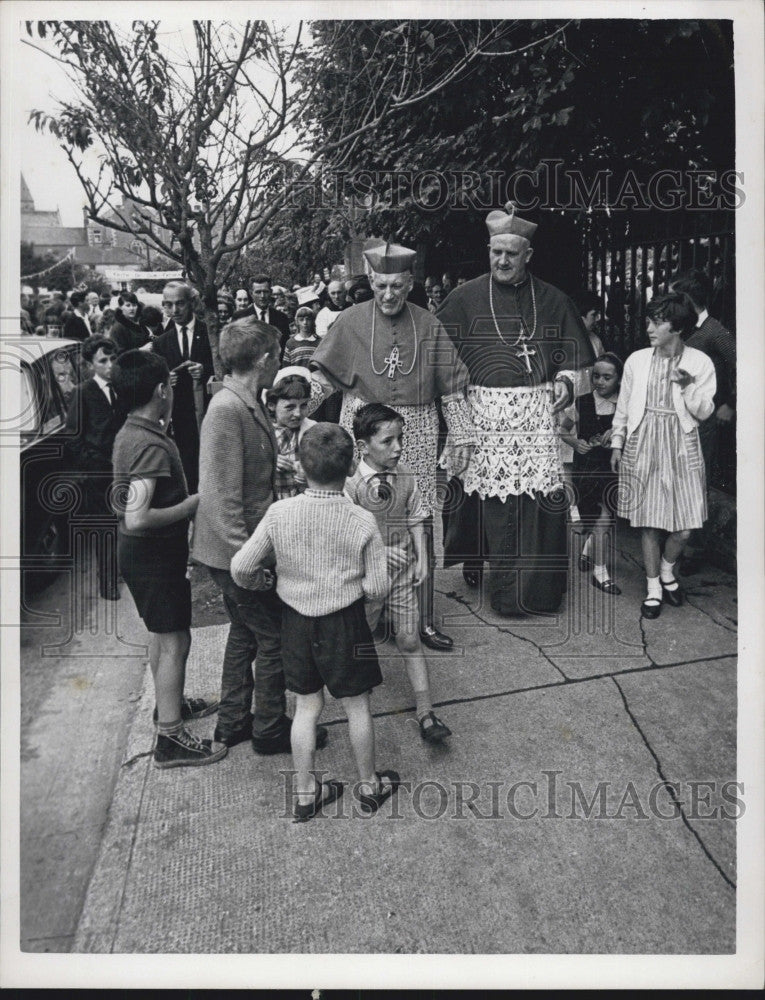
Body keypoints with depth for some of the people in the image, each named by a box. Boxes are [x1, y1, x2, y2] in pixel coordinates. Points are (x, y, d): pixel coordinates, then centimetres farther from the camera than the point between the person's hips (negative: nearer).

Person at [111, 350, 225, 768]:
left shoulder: (128, 434, 5)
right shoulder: (151, 446, -26)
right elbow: (138, 518, -32)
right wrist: (192, 504, -21)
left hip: (137, 552, 10)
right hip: (154, 556, -10)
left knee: (163, 635, 24)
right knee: (175, 641, 0)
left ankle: (169, 702, 43)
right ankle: (170, 739, 11)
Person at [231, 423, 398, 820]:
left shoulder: (279, 514, -13)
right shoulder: (362, 522, -17)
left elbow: (240, 567, -7)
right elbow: (377, 588, -12)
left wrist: (258, 580, 15)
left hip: (295, 620, 3)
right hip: (344, 623, -2)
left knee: (307, 706, 17)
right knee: (357, 706, 15)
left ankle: (305, 792, 29)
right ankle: (369, 785, 32)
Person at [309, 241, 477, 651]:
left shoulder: (428, 325, 5)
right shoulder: (352, 321, 2)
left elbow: (451, 386, 9)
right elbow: (322, 376, 2)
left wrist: (461, 435, 6)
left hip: (416, 434, 1)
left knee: (420, 526, 2)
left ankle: (423, 619, 13)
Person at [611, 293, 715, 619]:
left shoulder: (699, 363, -1)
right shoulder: (637, 360, 2)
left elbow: (704, 412, 0)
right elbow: (623, 407, 10)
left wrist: (688, 386, -17)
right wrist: (617, 444, 8)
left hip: (681, 446, 0)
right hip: (643, 445, 1)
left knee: (684, 527, 1)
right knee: (648, 522, 4)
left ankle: (667, 570, 32)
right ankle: (653, 586, 20)